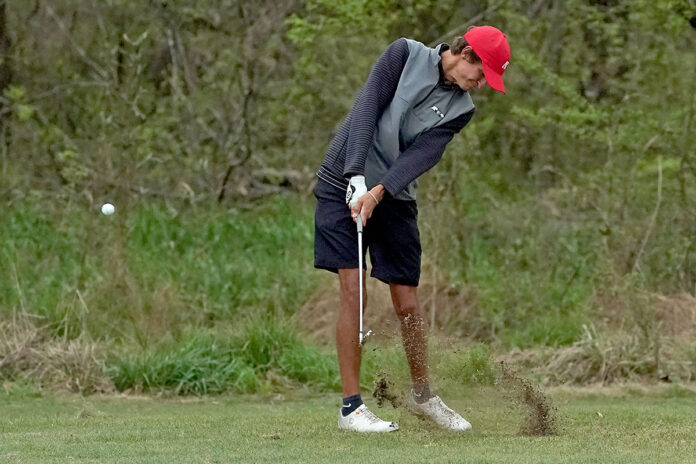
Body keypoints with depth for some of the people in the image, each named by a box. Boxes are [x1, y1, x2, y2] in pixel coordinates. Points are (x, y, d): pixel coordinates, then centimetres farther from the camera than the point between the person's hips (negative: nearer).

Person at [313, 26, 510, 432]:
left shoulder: (461, 109, 3)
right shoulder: (406, 55, -5)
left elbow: (422, 154, -11)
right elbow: (367, 110, -13)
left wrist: (378, 192, -26)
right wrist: (357, 176, -23)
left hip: (394, 199, 4)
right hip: (343, 185, -4)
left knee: (408, 303, 4)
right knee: (353, 293, -11)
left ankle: (422, 395, 25)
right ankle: (351, 406, -6)